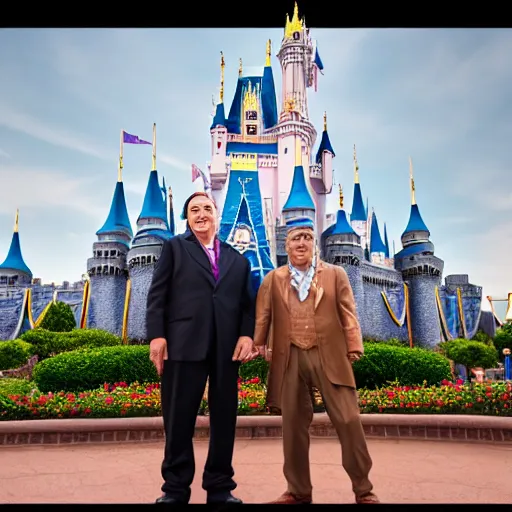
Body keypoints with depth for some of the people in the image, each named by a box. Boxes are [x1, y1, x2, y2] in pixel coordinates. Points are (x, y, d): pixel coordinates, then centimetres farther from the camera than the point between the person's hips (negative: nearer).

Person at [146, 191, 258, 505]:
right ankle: (176, 488, 21)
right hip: (185, 343, -2)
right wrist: (157, 335, -9)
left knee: (225, 418, 9)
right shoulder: (175, 247, 11)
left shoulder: (238, 259, 18)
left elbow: (248, 303, 11)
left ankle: (220, 487, 24)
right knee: (179, 418, 5)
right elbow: (158, 294, 2)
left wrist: (247, 335, -6)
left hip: (227, 347, 3)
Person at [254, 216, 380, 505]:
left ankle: (363, 490, 19)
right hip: (290, 359, 2)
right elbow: (262, 317, 10)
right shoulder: (273, 280, 11)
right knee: (294, 425, 9)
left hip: (329, 356, -1)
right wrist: (258, 345, 2)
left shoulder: (336, 274, 9)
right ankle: (298, 491, 26)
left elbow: (348, 314, 4)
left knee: (348, 420, 0)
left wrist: (353, 348, -5)